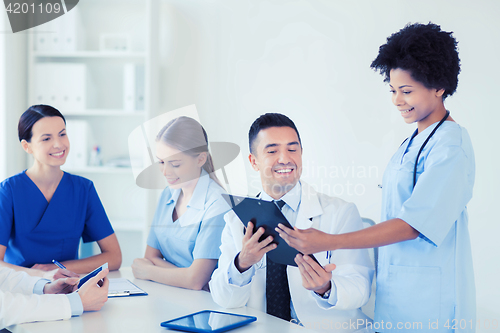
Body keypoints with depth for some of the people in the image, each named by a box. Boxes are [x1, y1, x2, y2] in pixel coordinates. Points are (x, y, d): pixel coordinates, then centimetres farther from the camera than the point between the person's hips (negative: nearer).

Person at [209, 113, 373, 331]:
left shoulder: (341, 213, -1)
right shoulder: (237, 220, 6)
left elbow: (360, 289, -6)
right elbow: (223, 299, -1)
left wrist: (326, 289, -27)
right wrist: (242, 264, -21)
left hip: (327, 327, -1)